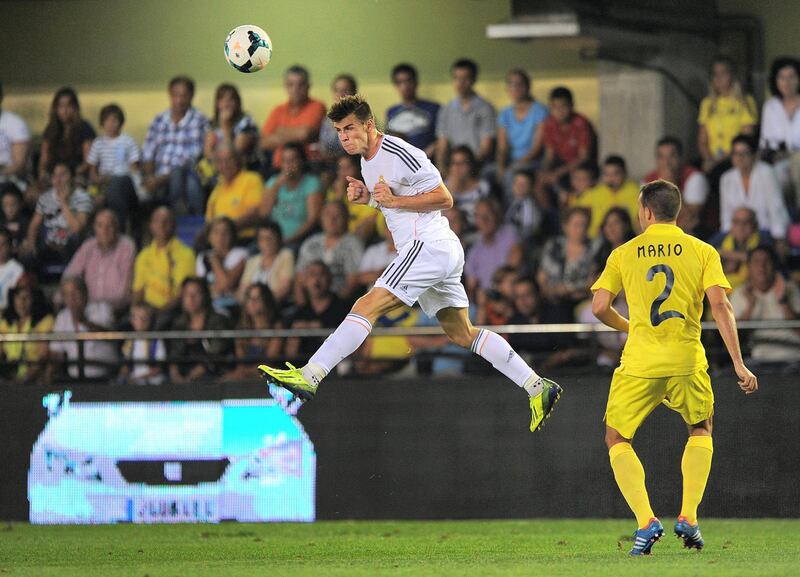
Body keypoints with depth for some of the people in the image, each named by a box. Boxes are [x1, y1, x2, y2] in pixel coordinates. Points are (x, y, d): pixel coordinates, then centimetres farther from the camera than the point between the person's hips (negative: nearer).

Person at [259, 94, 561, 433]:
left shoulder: (401, 155, -13)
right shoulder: (368, 160, 16)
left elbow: (444, 198, -12)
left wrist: (393, 201, -19)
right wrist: (366, 196, 10)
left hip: (429, 244, -11)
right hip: (444, 253, 11)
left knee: (367, 307, -18)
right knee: (462, 334, 13)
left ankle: (309, 376, -25)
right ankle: (538, 388, 14)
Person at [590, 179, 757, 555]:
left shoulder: (624, 254, 5)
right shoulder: (702, 252, 4)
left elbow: (599, 307, 0)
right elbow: (720, 306, -6)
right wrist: (738, 365, -6)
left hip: (639, 362, -1)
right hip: (686, 361, 1)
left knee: (617, 439, 15)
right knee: (700, 430, 26)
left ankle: (645, 521, -5)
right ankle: (688, 517, 11)